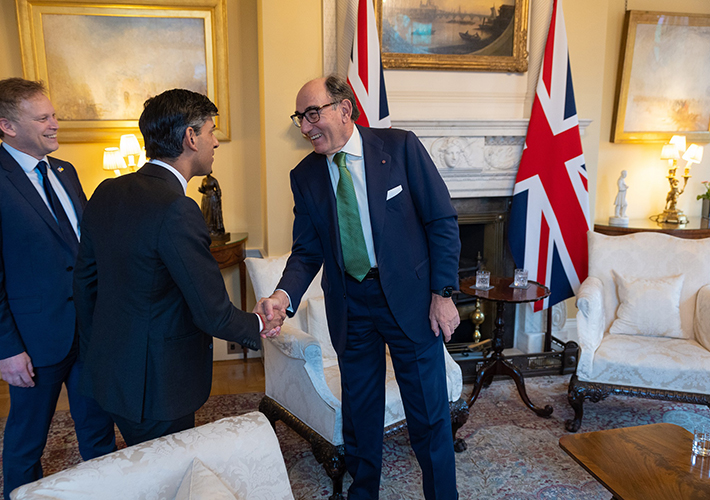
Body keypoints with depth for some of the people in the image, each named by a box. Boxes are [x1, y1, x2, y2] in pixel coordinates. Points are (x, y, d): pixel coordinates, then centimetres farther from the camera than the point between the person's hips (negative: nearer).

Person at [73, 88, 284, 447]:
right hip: (158, 387, -8)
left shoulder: (106, 193, 0)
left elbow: (84, 281, 10)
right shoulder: (177, 211, -26)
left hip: (109, 372, 8)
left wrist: (95, 352, 22)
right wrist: (260, 325, -3)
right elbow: (214, 314, -24)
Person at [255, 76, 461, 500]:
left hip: (410, 298, -2)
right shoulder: (305, 176, 2)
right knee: (360, 411, 17)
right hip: (350, 305, 3)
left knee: (430, 413, 9)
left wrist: (443, 293, -12)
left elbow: (442, 221, -7)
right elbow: (307, 250, 2)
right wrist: (285, 296, -18)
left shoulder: (400, 146, -8)